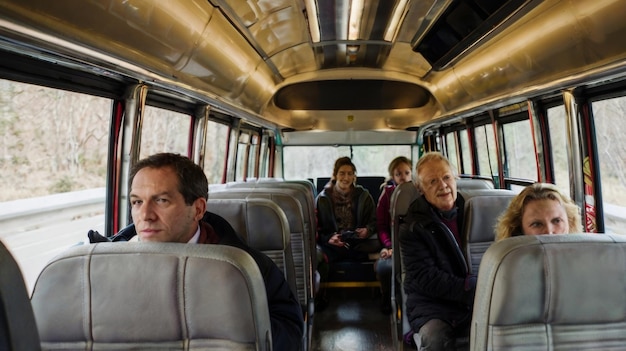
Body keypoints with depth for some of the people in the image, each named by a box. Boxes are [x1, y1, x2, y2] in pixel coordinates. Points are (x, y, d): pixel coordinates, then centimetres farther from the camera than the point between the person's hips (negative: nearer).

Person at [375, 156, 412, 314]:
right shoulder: (387, 193, 8)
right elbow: (381, 225, 6)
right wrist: (390, 246, -11)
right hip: (393, 243, 1)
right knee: (384, 266, -31)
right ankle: (387, 300, 0)